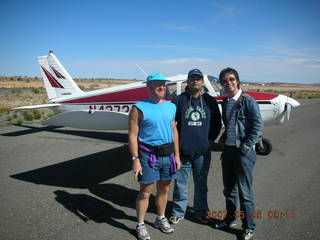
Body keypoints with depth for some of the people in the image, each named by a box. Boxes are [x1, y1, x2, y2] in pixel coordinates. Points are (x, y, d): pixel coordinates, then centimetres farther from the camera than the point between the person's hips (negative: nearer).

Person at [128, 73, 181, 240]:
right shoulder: (140, 108, -9)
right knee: (145, 191, 5)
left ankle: (160, 219, 38)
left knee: (164, 189, 17)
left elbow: (174, 131, 13)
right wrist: (135, 160, -14)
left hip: (168, 154, 5)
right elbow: (133, 135, -10)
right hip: (148, 155, -5)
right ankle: (140, 225, 23)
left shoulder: (171, 107, 9)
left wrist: (176, 155, 11)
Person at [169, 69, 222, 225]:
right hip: (182, 151, -1)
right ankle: (178, 212, 28)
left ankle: (201, 212, 33)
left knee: (201, 184, 16)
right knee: (180, 184, 10)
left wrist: (210, 140, 5)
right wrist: (176, 142, -3)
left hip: (202, 152, 2)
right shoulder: (179, 100, -2)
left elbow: (217, 124, 12)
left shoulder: (210, 101, 4)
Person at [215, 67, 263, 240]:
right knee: (229, 188, 18)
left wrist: (245, 148, -16)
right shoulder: (225, 102, 9)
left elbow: (258, 125, -15)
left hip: (243, 151, -6)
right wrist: (224, 138, 6)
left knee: (244, 192, 3)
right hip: (228, 150, 7)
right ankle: (230, 218, 37)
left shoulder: (247, 101, -10)